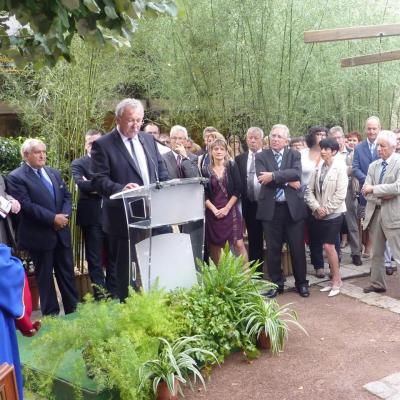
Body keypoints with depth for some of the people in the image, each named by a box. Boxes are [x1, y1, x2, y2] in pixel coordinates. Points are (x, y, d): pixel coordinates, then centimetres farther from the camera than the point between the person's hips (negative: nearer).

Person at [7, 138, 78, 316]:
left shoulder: (54, 173, 13)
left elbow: (67, 195, 10)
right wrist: (53, 218, -20)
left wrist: (65, 215, -9)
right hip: (39, 235, -6)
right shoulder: (16, 177, -8)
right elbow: (26, 205, -18)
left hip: (62, 232, 6)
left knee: (67, 273, 12)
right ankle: (51, 314, 17)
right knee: (45, 276, 6)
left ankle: (73, 310, 23)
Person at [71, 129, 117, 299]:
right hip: (92, 217, -2)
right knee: (95, 260, 3)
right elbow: (81, 183, -15)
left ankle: (114, 294, 21)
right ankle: (100, 296, 11)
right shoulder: (78, 163, 3)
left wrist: (95, 186, -12)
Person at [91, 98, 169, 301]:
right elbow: (99, 180, -12)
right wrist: (121, 189, -29)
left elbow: (161, 170, 17)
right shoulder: (102, 145, -6)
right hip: (124, 218, -5)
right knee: (125, 268, 5)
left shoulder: (149, 139, 12)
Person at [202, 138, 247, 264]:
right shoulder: (205, 170, 4)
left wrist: (227, 208, -9)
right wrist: (214, 209, -11)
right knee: (215, 246, 6)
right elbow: (203, 194, 1)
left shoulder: (232, 167, 4)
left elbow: (237, 190, -2)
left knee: (239, 244, -7)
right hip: (213, 213, 1)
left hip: (231, 210, -1)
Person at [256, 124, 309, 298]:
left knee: (297, 248, 7)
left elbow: (296, 173, -14)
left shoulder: (294, 154, 6)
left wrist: (273, 176, -19)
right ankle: (276, 283, 22)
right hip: (271, 208, 0)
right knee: (273, 249, 8)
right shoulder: (261, 156, 5)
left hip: (293, 207, 0)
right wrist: (287, 180, -13)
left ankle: (301, 283, 22)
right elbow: (262, 178, -12)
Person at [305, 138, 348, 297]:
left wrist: (326, 209, -12)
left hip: (334, 213, -5)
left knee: (328, 246, -8)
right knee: (328, 247, 8)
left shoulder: (340, 168, -7)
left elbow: (340, 194, -13)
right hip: (319, 215, 5)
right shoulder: (318, 169, 8)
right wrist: (316, 207, -9)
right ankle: (335, 279, 19)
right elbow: (309, 190, 5)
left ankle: (336, 280, 7)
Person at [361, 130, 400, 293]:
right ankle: (377, 284, 28)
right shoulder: (373, 166, 11)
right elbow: (366, 190, 5)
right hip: (375, 213, 6)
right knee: (376, 253, 16)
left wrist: (374, 189, -14)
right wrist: (381, 197, -13)